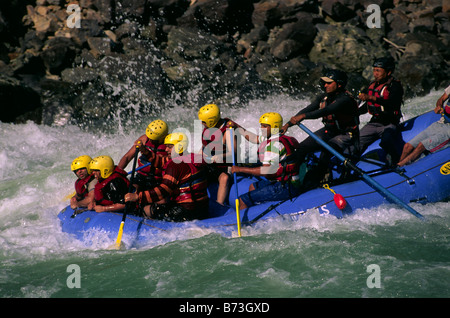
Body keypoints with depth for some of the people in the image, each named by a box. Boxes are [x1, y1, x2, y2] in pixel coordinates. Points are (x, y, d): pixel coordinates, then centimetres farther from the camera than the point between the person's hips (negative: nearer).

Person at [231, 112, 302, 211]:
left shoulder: (274, 144, -19)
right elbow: (254, 138, 30)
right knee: (253, 187, 33)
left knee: (243, 200, -14)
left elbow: (266, 170, -27)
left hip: (285, 188, -11)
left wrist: (240, 169, -23)